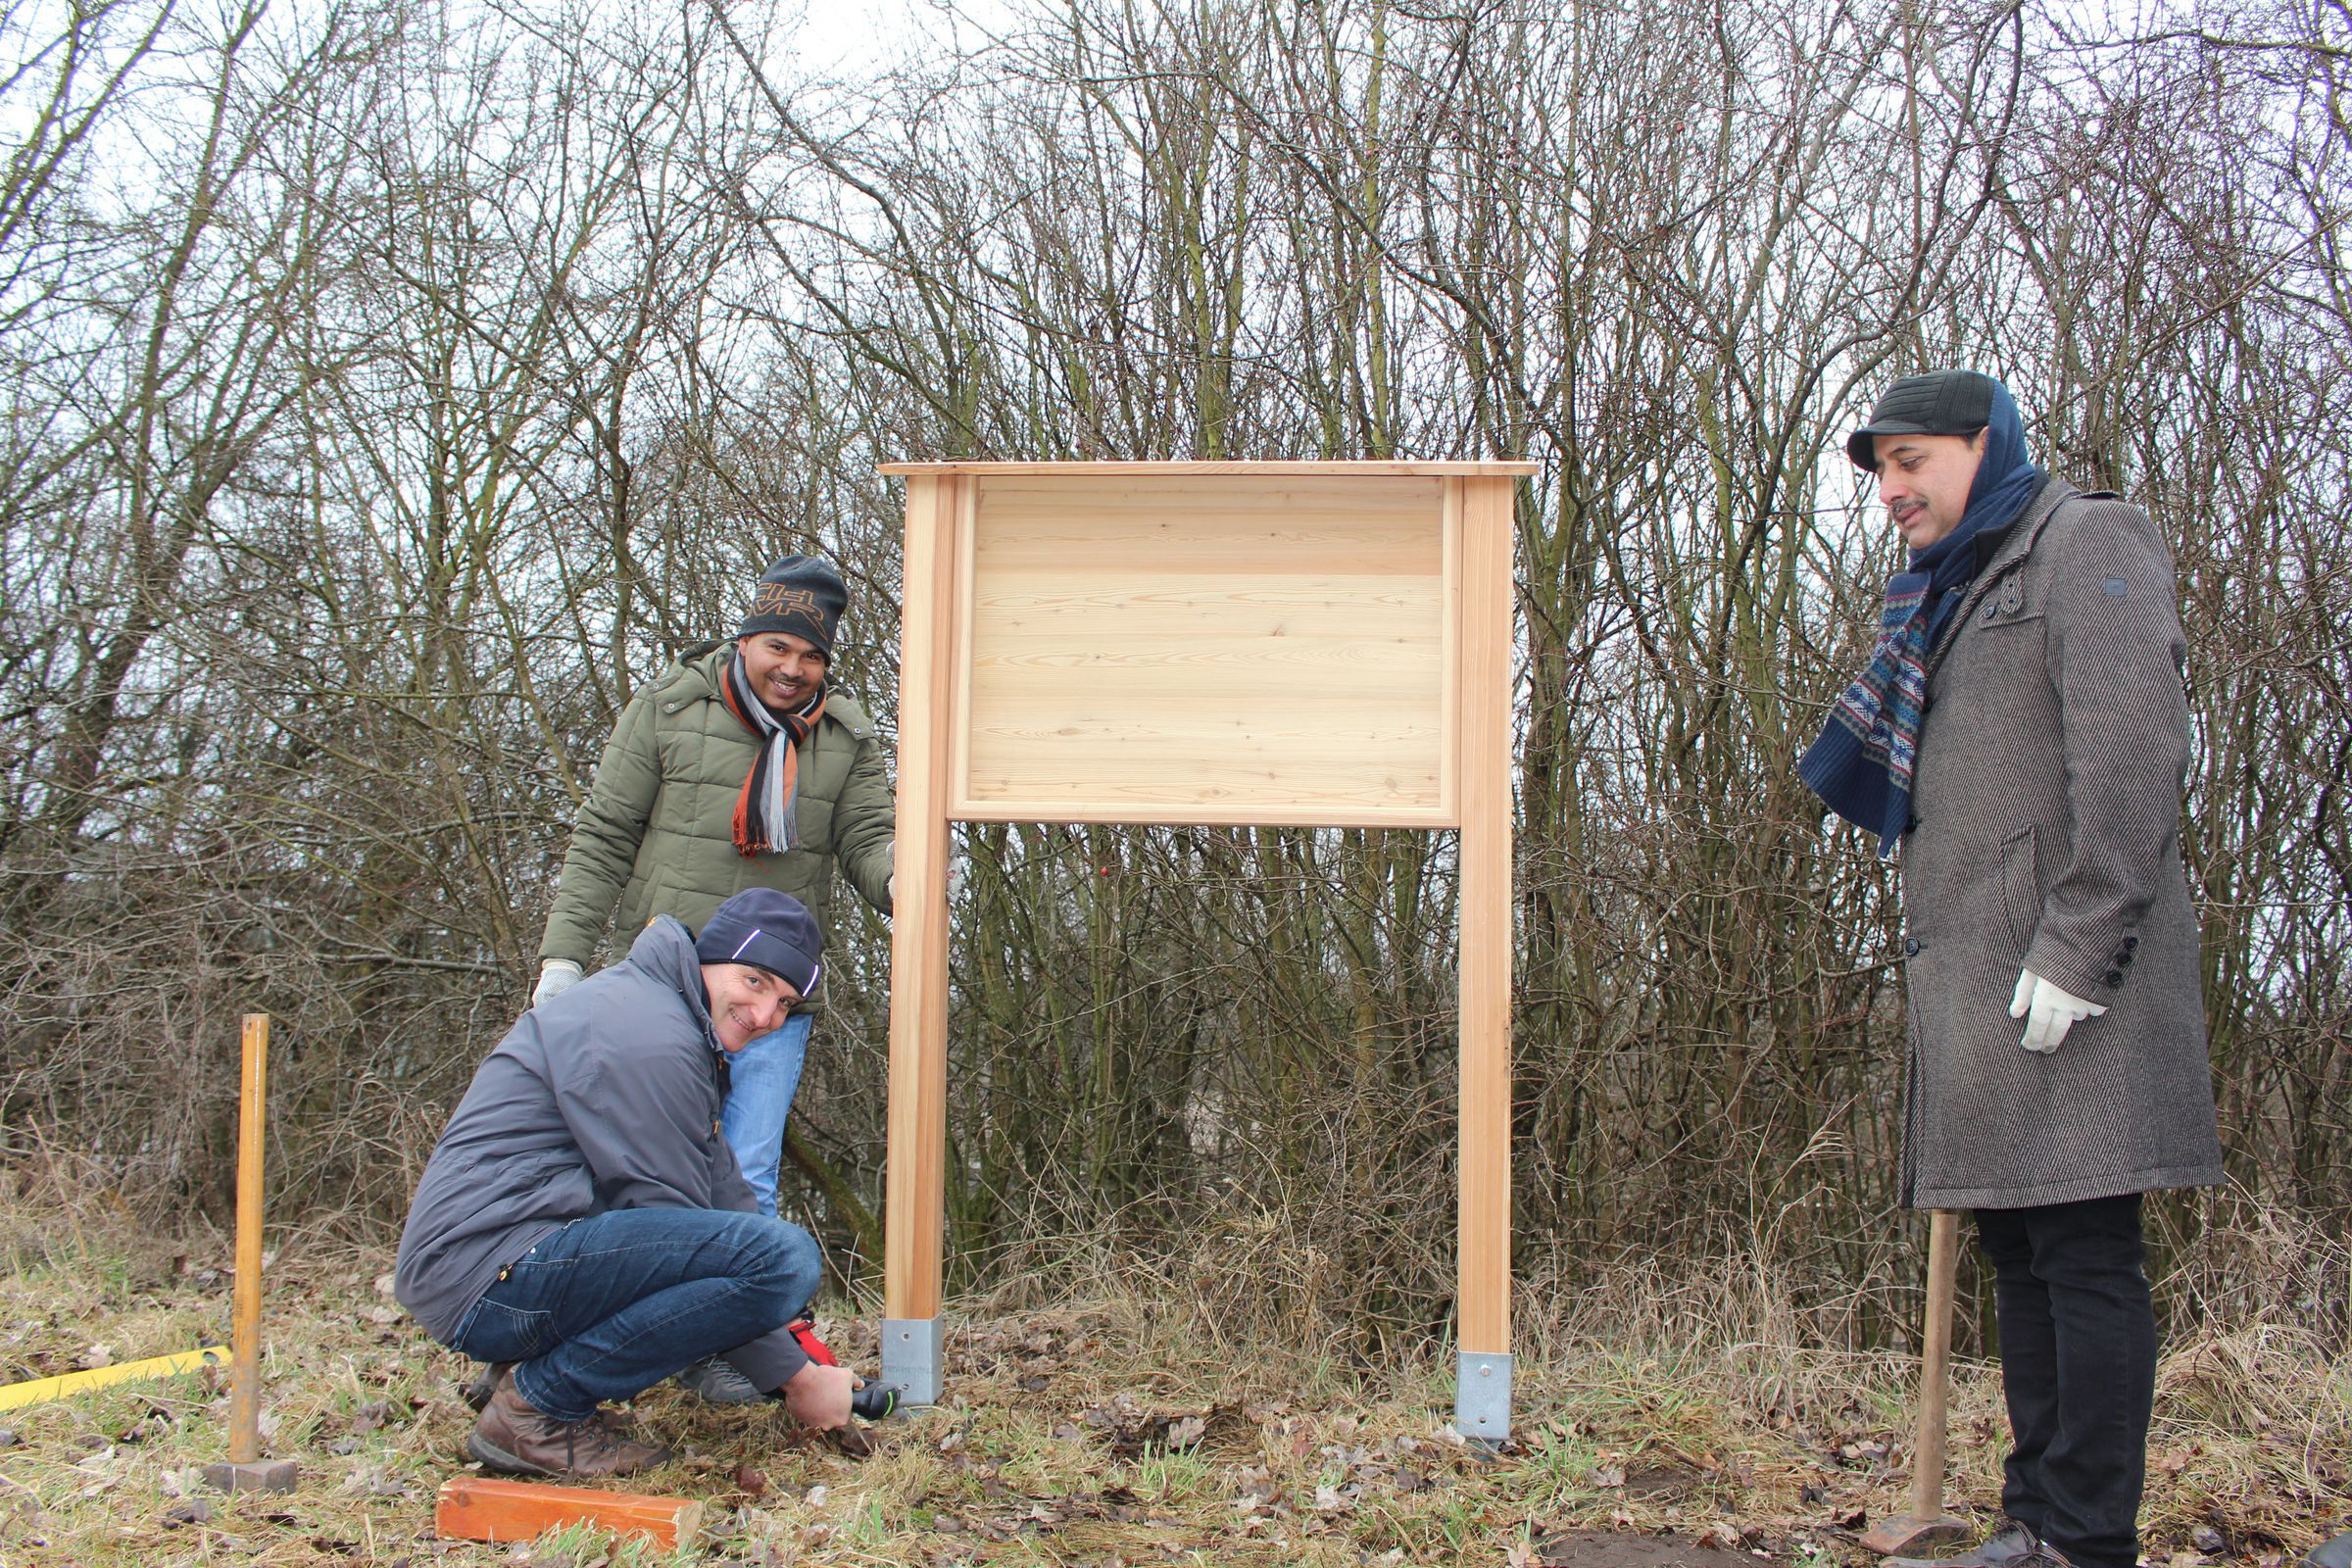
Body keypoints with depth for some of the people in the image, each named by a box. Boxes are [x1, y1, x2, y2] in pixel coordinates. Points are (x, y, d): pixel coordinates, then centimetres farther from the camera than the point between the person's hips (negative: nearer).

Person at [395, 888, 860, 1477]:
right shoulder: (645, 1034, -15)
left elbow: (723, 1192, 16)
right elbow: (673, 1224, -15)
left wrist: (798, 1356, 11)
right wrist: (793, 1379, -8)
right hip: (492, 1272, -11)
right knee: (784, 1255, -24)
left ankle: (534, 1368, 11)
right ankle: (536, 1405, -11)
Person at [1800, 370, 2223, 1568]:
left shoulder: (2087, 544, -2)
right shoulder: (1953, 591, 24)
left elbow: (2131, 750, -14)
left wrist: (2077, 946, -21)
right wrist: (1933, 948, 16)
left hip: (2059, 981, -9)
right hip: (1978, 975, 9)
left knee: (2084, 1253, -7)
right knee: (2018, 1251, 11)